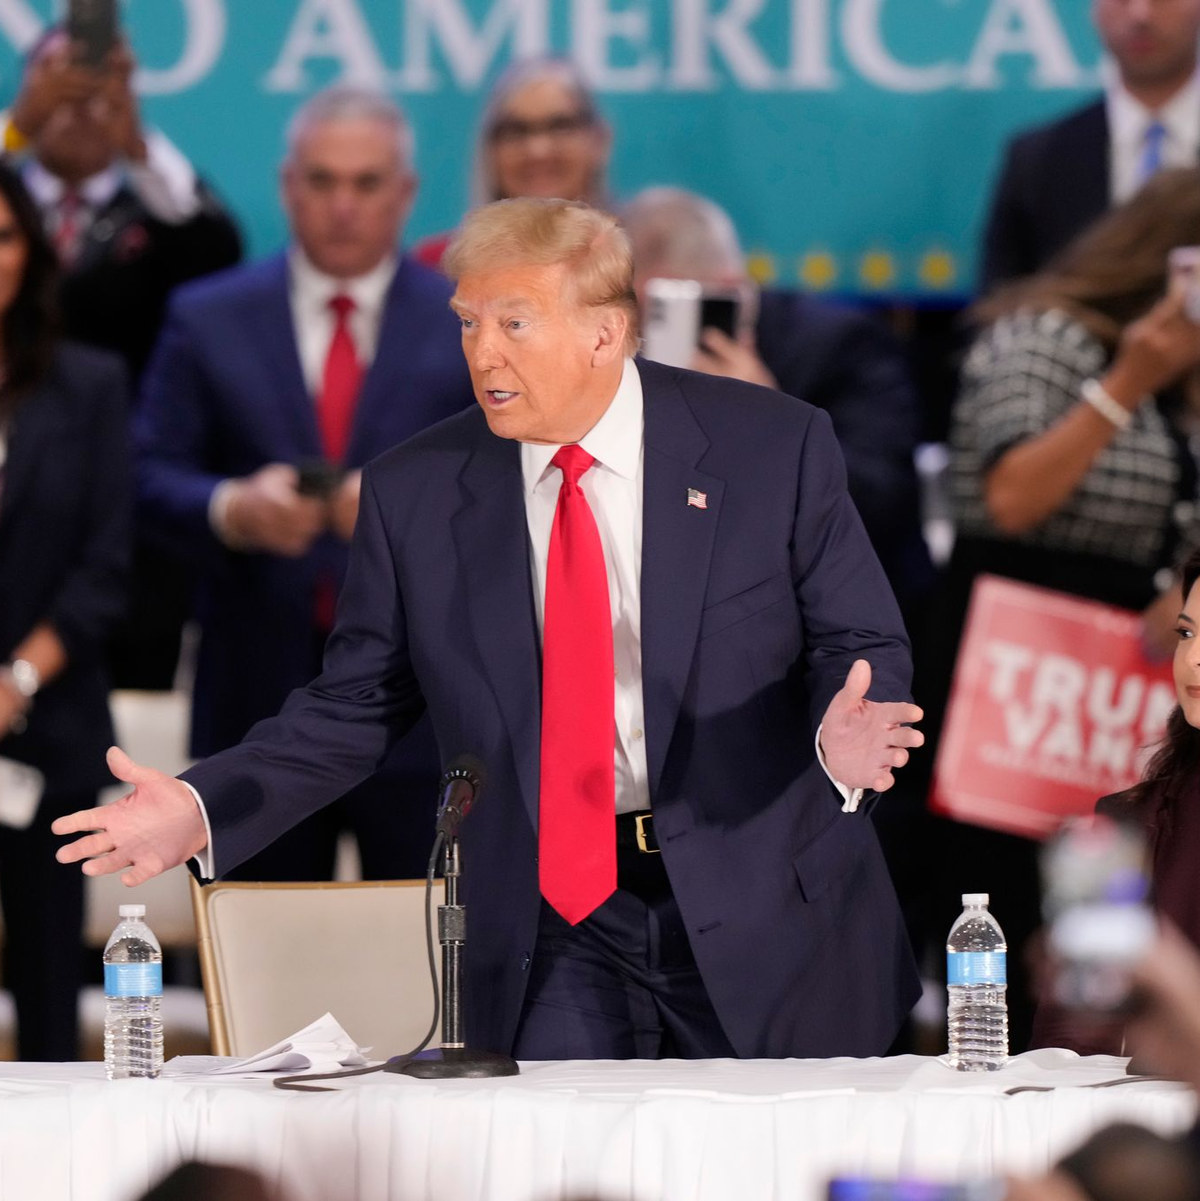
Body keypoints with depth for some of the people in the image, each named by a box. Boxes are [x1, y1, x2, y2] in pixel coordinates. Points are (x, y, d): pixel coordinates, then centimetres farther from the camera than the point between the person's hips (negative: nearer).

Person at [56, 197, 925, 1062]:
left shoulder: (772, 446, -4)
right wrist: (201, 811, -10)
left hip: (766, 917, -1)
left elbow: (863, 647, -1)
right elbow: (355, 708, 5)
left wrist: (843, 739, -25)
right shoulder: (415, 493, 1)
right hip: (554, 922, 1)